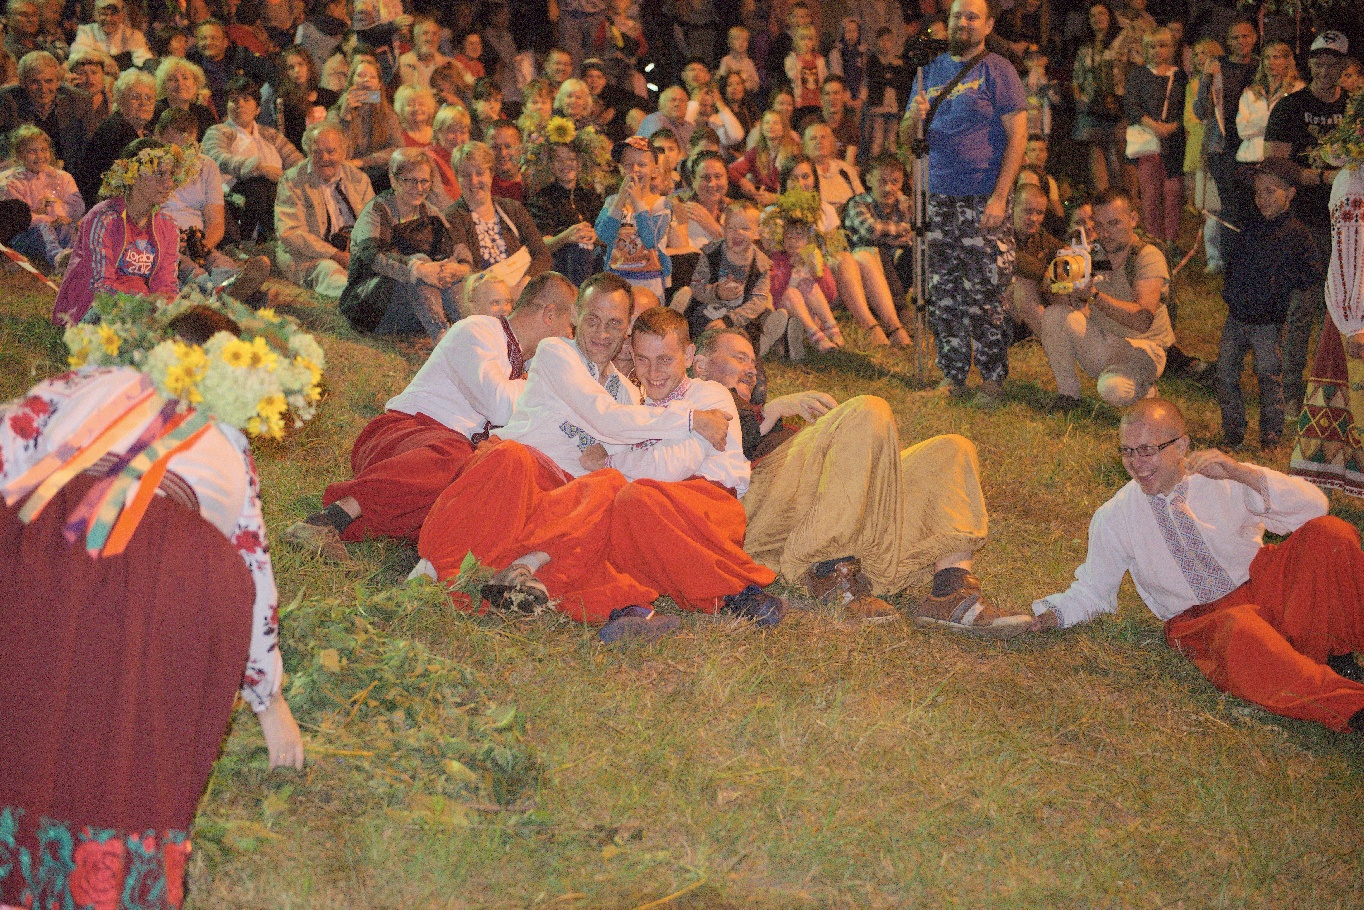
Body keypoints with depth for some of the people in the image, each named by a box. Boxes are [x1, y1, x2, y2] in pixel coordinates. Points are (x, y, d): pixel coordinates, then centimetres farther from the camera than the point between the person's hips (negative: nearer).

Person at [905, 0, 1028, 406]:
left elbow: (1017, 136, -7)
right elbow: (908, 134, 20)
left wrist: (999, 197, -15)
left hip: (983, 200, -5)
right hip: (937, 197, 5)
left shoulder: (997, 70, -2)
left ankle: (992, 377, 7)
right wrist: (916, 117, -5)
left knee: (984, 295, -4)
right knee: (941, 294, 7)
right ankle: (952, 373, 17)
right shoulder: (932, 69, 15)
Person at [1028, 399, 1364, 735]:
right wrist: (1049, 615, -6)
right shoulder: (1113, 519, 2)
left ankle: (1334, 653, -15)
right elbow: (1092, 591, 15)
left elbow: (1314, 507, -11)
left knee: (1329, 534, -25)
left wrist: (1241, 473, -23)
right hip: (1203, 618, -2)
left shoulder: (1225, 480, -2)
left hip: (1264, 587, 2)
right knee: (1238, 631, -40)